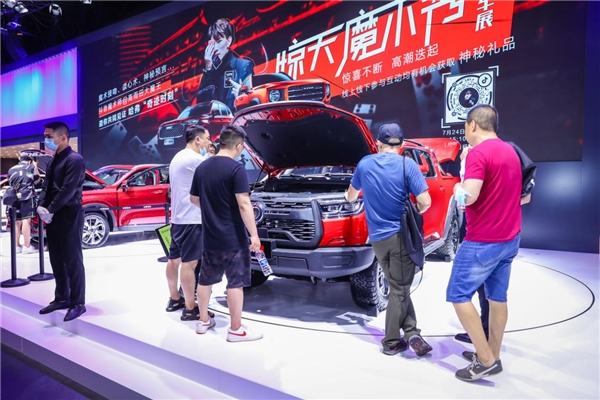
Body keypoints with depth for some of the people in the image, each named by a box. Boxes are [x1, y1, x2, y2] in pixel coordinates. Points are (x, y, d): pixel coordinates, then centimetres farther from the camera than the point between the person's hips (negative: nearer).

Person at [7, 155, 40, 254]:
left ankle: (16, 246, 13)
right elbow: (37, 178, 19)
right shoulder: (30, 167, 6)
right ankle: (27, 246, -11)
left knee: (17, 221, 9)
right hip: (27, 196, -5)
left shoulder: (11, 170, 20)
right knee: (26, 220, -9)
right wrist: (35, 166, 30)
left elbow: (10, 183, 25)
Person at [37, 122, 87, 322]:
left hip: (69, 216, -9)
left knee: (73, 260, -2)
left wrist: (50, 210, -15)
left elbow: (68, 190, -18)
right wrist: (41, 206, -3)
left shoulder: (75, 159, -12)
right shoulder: (53, 161, 16)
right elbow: (47, 186, 15)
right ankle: (61, 298, 26)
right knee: (57, 260, 14)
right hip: (53, 216, 9)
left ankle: (77, 303, 7)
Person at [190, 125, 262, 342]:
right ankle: (236, 329, 11)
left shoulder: (202, 167, 6)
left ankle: (203, 321, 31)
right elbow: (243, 204, -21)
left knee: (205, 279, 18)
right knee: (235, 283, 3)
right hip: (232, 238, -7)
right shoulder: (236, 169, -16)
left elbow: (194, 198, 16)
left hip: (209, 237, 7)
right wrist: (254, 234, -17)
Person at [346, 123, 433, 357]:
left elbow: (351, 197, 19)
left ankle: (411, 332, 9)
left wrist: (351, 196, 42)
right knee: (399, 290, 6)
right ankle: (391, 342, 10)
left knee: (398, 287, 16)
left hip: (377, 237, 4)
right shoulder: (407, 165, -7)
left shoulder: (364, 164, 5)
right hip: (400, 235, -3)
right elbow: (425, 202, -13)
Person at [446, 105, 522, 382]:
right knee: (497, 297, 14)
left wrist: (458, 189, -6)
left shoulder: (478, 153, -17)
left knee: (458, 295, 0)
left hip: (483, 241, -9)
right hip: (509, 238, 9)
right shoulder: (510, 151, 12)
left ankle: (486, 360, 3)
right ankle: (492, 356, 25)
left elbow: (467, 198, -28)